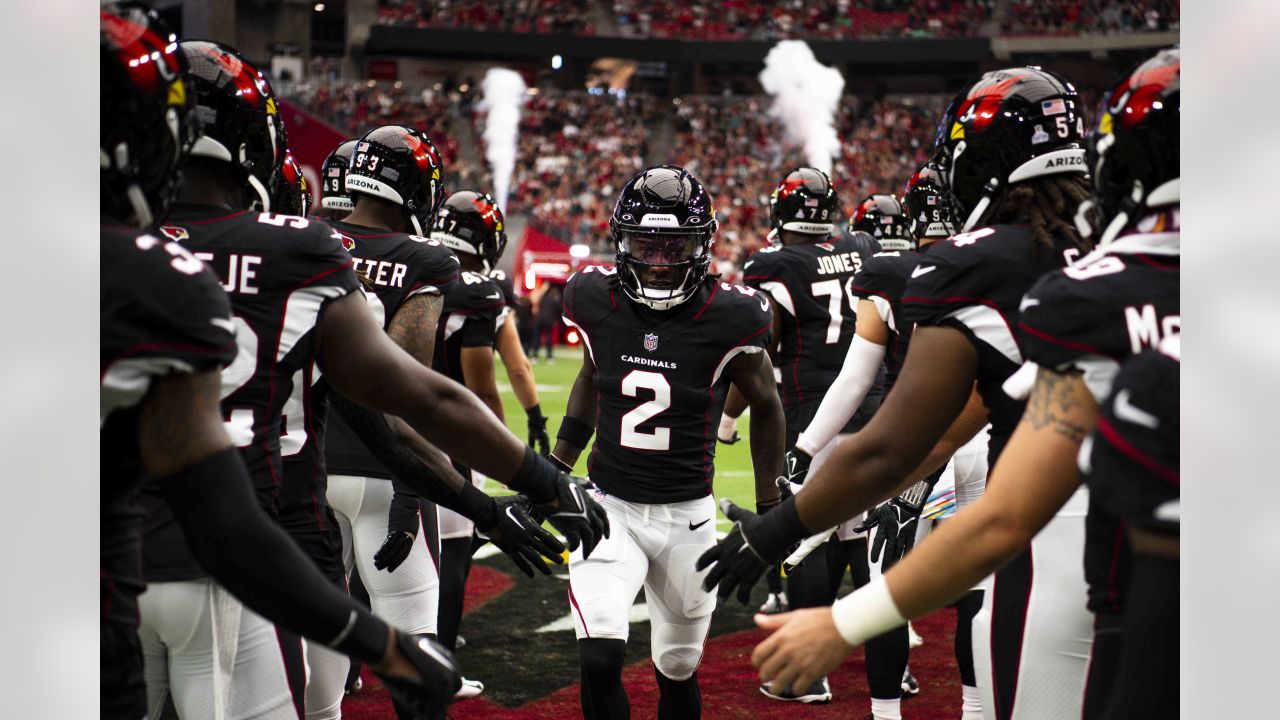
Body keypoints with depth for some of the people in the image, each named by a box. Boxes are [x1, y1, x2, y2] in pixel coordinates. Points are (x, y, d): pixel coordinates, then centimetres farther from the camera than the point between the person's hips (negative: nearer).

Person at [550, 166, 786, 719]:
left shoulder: (727, 319, -14)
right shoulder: (596, 301, -7)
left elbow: (765, 407, 3)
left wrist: (770, 509, 6)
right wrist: (555, 470, 15)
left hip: (687, 515, 0)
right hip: (609, 506, 1)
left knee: (678, 671, 15)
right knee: (599, 659, -19)